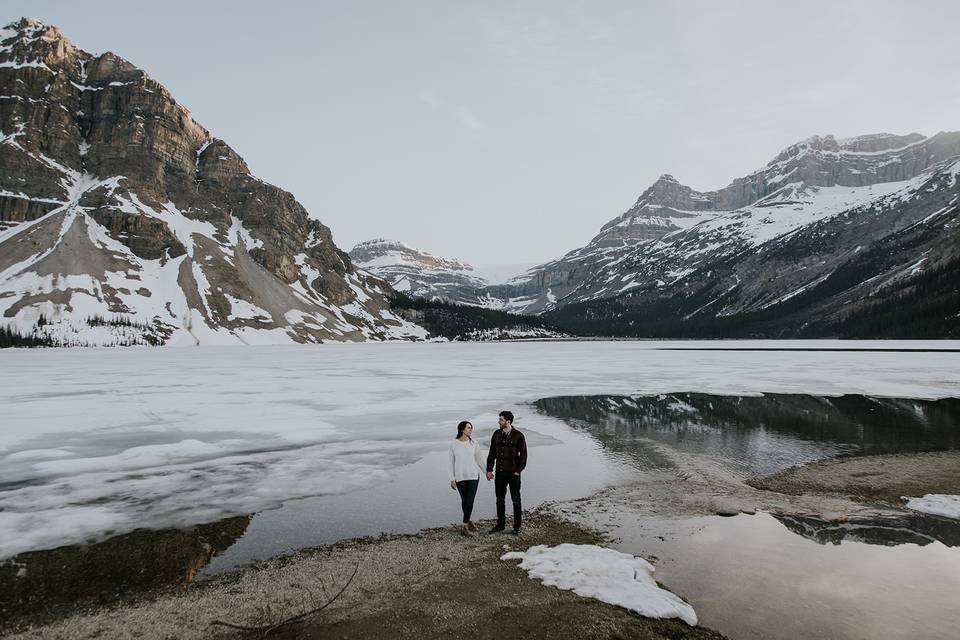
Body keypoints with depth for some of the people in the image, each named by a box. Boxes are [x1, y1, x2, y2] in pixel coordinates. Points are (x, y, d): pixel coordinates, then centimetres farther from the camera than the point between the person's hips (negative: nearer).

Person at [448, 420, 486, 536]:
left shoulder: (473, 443, 0)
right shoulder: (453, 444, -4)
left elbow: (479, 459, 10)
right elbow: (452, 462, 0)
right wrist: (452, 479, -3)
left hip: (473, 476, 1)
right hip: (460, 477, -1)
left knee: (470, 501, -5)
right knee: (464, 501, 10)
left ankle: (465, 526, 5)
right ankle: (468, 521, 30)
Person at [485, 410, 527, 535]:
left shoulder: (518, 436, -11)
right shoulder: (497, 434, 3)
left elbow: (523, 454, -7)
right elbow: (492, 453, 8)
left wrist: (518, 471, -10)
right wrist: (489, 470, 4)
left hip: (513, 473, -4)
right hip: (500, 473, 5)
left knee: (516, 501, 4)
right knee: (500, 500, 12)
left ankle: (517, 527, 14)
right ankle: (500, 524, 24)